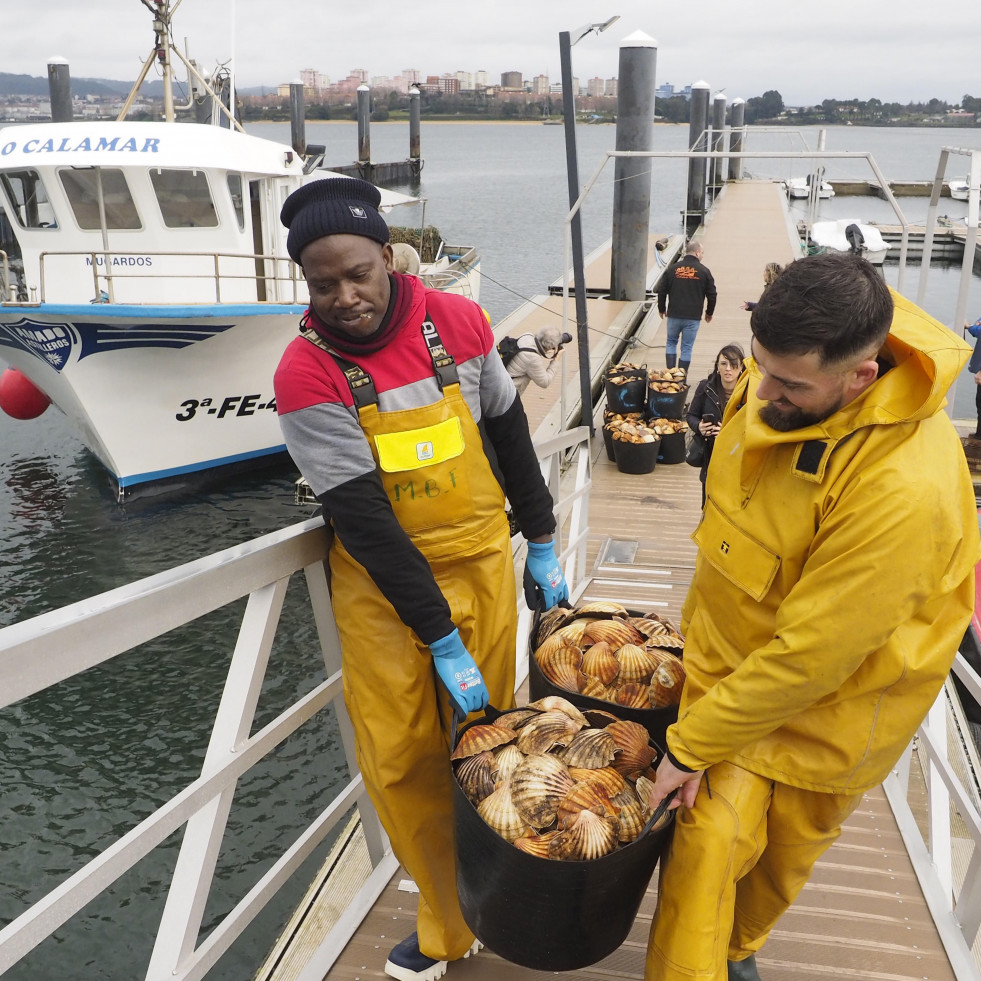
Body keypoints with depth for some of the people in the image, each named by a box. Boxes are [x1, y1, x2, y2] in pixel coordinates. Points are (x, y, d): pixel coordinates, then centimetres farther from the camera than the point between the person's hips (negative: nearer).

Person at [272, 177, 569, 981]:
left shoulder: (457, 322, -8)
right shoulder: (307, 373, -17)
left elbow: (509, 431, 7)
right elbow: (365, 519, -19)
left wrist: (541, 545, 12)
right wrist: (440, 639, -19)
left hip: (481, 559, 2)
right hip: (380, 583, -2)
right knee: (401, 757, 3)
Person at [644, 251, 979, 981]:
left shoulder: (905, 487, -36)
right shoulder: (774, 386, -14)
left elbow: (810, 655, -29)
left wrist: (692, 744, -19)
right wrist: (699, 632, 9)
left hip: (830, 707, -4)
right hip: (735, 662, 4)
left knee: (784, 851, 17)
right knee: (707, 840, 6)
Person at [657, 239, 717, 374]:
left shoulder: (672, 269, 1)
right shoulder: (704, 271, -2)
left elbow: (661, 291, 6)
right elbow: (712, 295, 2)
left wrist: (661, 309, 21)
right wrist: (709, 313, 18)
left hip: (674, 315, 1)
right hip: (693, 317, -1)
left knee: (671, 343, 18)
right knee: (686, 348, 6)